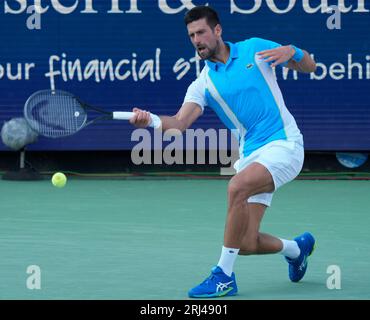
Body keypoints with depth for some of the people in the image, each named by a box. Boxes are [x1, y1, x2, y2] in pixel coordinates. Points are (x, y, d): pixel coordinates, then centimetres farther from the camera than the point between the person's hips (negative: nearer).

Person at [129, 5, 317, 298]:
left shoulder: (254, 49, 2)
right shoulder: (203, 84, 6)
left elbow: (310, 66, 9)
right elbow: (180, 123, -10)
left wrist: (291, 51, -14)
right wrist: (150, 120, -31)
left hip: (284, 144, -4)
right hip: (251, 153, 5)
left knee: (237, 187, -32)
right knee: (247, 244, -5)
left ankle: (224, 275, -21)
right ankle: (297, 247, 30)